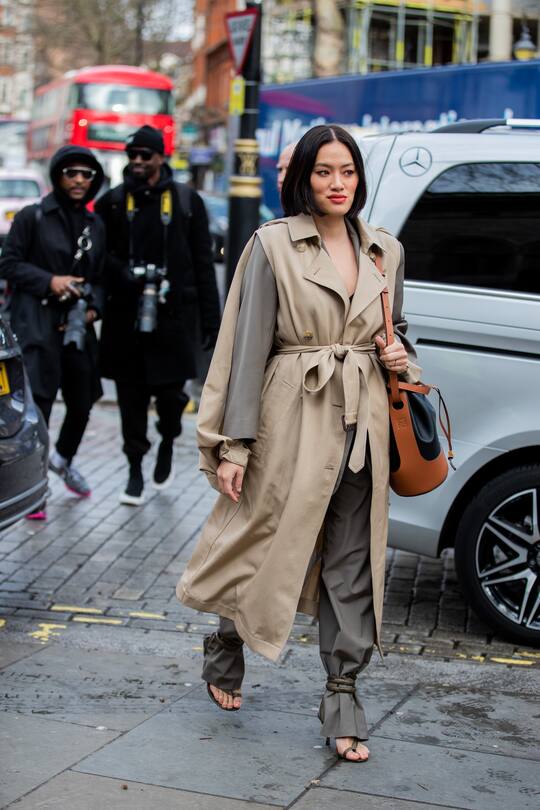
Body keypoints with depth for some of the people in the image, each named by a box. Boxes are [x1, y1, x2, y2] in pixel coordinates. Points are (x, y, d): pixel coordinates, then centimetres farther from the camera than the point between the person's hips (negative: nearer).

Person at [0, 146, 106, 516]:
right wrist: (49, 281, -15)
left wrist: (93, 309, -1)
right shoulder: (32, 217, -3)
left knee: (82, 402, 12)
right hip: (37, 324, -5)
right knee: (37, 405, -12)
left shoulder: (95, 225, 13)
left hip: (78, 327, 5)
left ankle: (64, 459, 41)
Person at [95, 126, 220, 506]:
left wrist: (211, 318, 1)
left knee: (170, 390, -2)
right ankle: (135, 470, 16)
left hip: (173, 314, -1)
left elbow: (203, 264, 5)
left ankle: (168, 444, 29)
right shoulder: (113, 202, 7)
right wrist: (121, 274, -15)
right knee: (131, 394, 4)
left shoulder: (187, 201, 4)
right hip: (126, 314, 1)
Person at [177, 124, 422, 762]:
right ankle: (224, 650, 33)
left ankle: (343, 693, 12)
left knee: (352, 559, 3)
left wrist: (398, 357, 1)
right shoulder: (273, 245, -3)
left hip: (362, 421, 4)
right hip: (293, 416, -4)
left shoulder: (385, 250, 11)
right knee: (271, 539, 6)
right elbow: (249, 345, -5)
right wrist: (235, 443, -10)